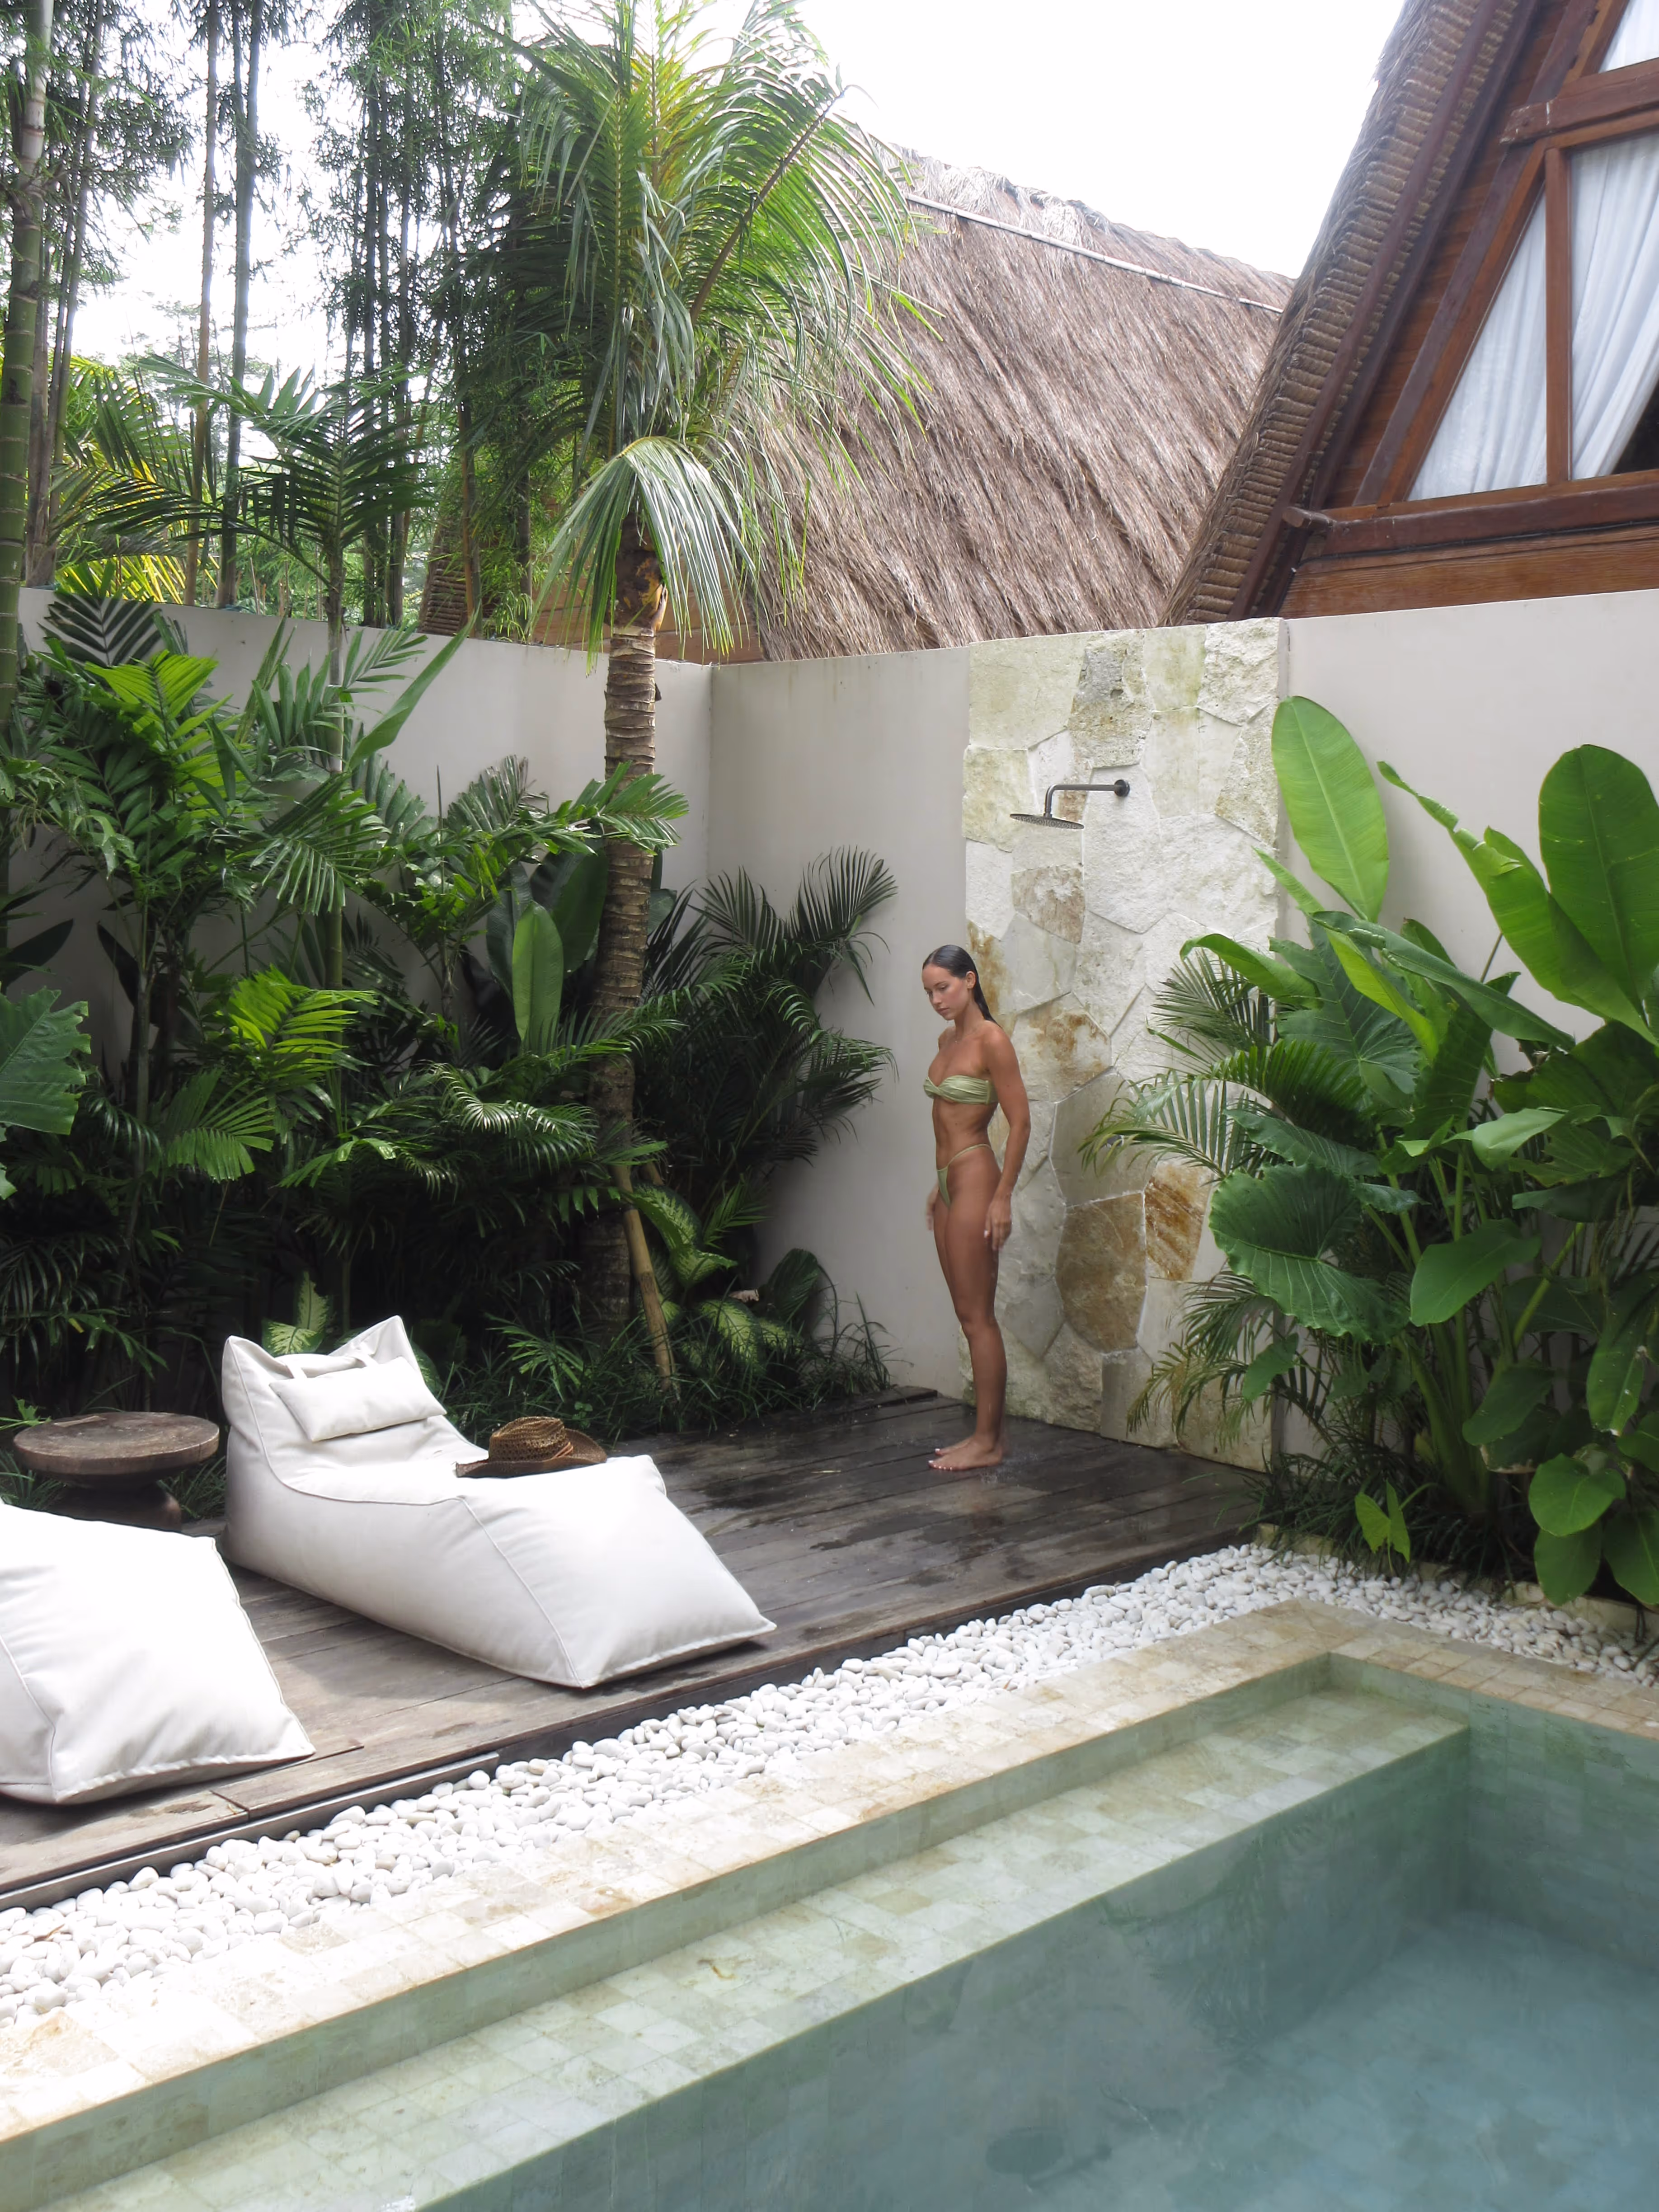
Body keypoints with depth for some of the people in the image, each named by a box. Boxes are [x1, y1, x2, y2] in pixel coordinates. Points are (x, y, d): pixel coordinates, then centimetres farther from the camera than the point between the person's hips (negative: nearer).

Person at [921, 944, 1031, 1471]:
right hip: (949, 1181, 9)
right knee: (969, 1314, 11)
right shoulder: (948, 1040, 14)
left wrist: (1003, 1197, -17)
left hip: (975, 1177, -9)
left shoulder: (991, 1040, -12)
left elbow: (1020, 1122, -14)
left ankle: (989, 1440, 0)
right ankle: (992, 1428, 17)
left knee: (977, 1315, -6)